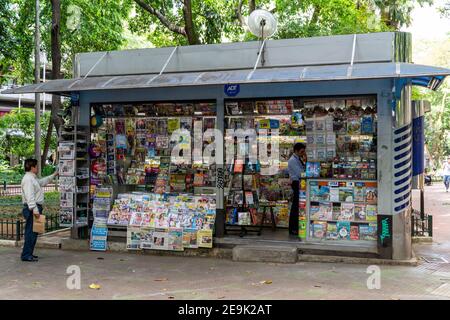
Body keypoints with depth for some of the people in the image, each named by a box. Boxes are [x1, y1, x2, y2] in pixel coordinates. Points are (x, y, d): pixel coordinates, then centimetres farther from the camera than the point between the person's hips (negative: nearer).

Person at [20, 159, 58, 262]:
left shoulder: (33, 178, 19)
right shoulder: (28, 179, -14)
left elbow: (42, 182, 40)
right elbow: (29, 196, -23)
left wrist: (53, 175, 45)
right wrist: (34, 209, -28)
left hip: (35, 208, 11)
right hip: (32, 209, -11)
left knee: (33, 232, 15)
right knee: (31, 232, -9)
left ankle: (29, 253, 22)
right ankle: (26, 255, -6)